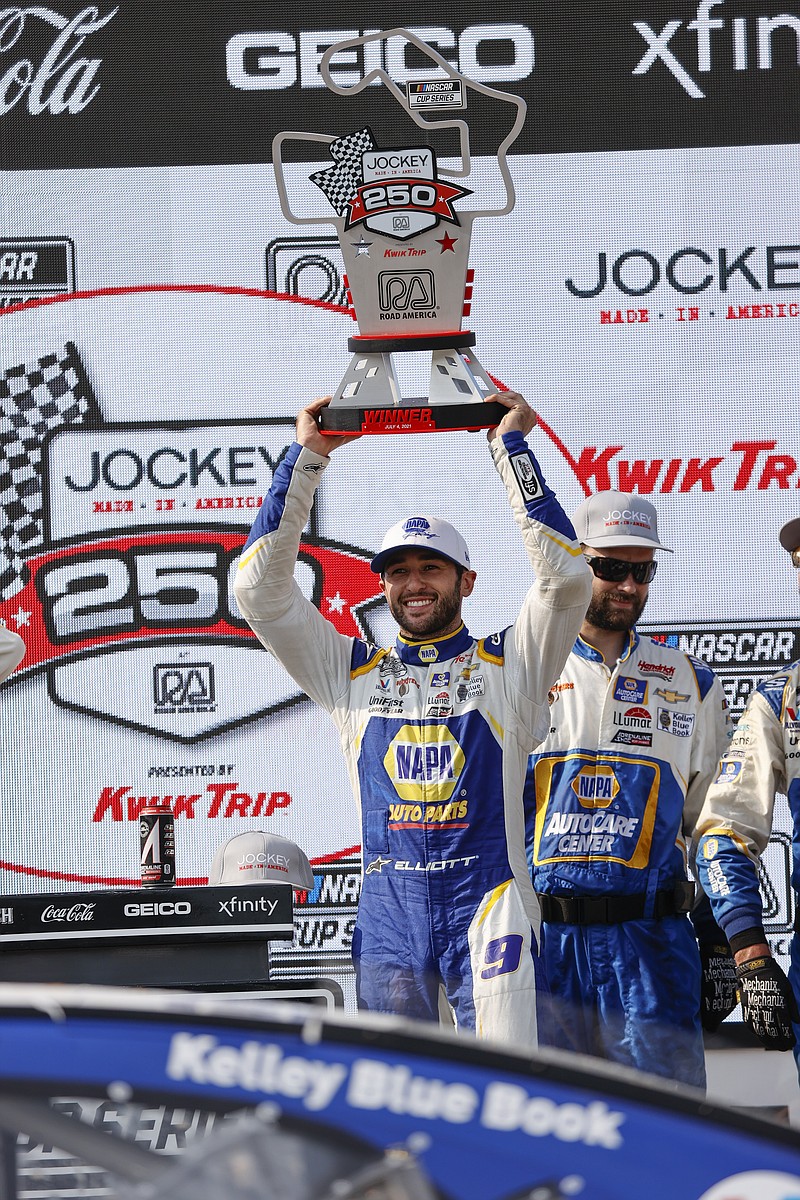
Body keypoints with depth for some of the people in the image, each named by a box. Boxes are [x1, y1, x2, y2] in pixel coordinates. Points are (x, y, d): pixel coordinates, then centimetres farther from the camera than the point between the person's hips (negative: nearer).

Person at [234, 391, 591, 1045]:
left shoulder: (507, 666, 9)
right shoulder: (352, 672, 15)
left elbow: (565, 575, -4)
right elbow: (261, 587, 9)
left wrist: (512, 446, -2)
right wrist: (306, 459, 6)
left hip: (490, 912, -2)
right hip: (389, 920, 2)